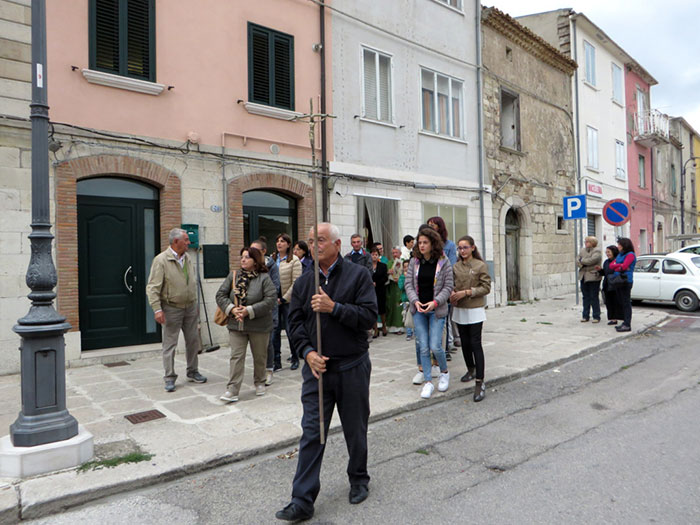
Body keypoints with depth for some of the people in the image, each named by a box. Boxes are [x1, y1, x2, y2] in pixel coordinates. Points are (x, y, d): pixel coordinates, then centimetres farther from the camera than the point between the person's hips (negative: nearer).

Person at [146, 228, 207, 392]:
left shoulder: (187, 258, 8)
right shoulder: (161, 260, -13)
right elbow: (152, 288, -15)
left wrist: (195, 304, 17)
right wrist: (157, 309, -22)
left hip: (190, 308, 6)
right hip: (172, 309, -6)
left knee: (192, 341, 12)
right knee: (170, 344, 1)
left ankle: (192, 372, 26)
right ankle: (170, 378, 12)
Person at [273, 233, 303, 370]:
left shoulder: (294, 260, -5)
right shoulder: (271, 259, 7)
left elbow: (296, 283, -9)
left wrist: (283, 299, -12)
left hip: (288, 301, -3)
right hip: (274, 301, 3)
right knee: (274, 331, 3)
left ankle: (295, 359, 22)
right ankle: (276, 361, 12)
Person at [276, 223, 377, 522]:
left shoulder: (358, 275, -5)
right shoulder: (304, 282, 6)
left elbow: (369, 316, -14)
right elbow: (295, 322, 5)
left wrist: (333, 307, -22)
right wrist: (308, 352, -10)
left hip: (352, 366, -2)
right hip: (316, 366, 2)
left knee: (356, 430, 14)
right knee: (311, 433, 4)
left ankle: (359, 480, 38)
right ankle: (302, 501, 13)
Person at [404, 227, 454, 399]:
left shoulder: (443, 261, -4)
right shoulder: (414, 262, 4)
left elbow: (448, 286, -4)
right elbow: (408, 284, 3)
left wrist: (435, 302, -16)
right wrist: (415, 301, -13)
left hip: (436, 310, -3)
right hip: (418, 309, 3)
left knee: (435, 346, -6)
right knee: (423, 347, 3)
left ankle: (444, 372, 24)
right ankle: (428, 382, 14)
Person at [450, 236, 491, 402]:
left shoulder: (480, 265, -7)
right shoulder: (456, 266, 6)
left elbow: (486, 287, -10)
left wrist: (466, 292, -19)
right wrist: (452, 293, -7)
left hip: (475, 310, -5)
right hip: (459, 309, 5)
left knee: (475, 344, -8)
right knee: (465, 343, 15)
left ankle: (480, 383, -5)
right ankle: (471, 370, 37)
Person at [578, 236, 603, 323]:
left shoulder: (597, 251, -6)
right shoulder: (582, 250, 14)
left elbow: (592, 260, -20)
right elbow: (578, 261, 8)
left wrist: (582, 260, -6)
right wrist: (581, 264, -13)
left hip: (593, 277, -6)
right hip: (583, 276, 6)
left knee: (594, 297, -2)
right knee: (585, 297, 9)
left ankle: (596, 316, 6)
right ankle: (585, 316, 16)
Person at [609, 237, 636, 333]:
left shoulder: (630, 255, -7)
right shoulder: (619, 255, 19)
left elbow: (624, 266, -18)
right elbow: (611, 265, 9)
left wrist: (615, 267, -3)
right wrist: (619, 266, -6)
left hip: (625, 281, -9)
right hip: (618, 281, 9)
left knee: (626, 303, -7)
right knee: (621, 303, 11)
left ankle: (627, 325, -6)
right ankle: (625, 322, 18)